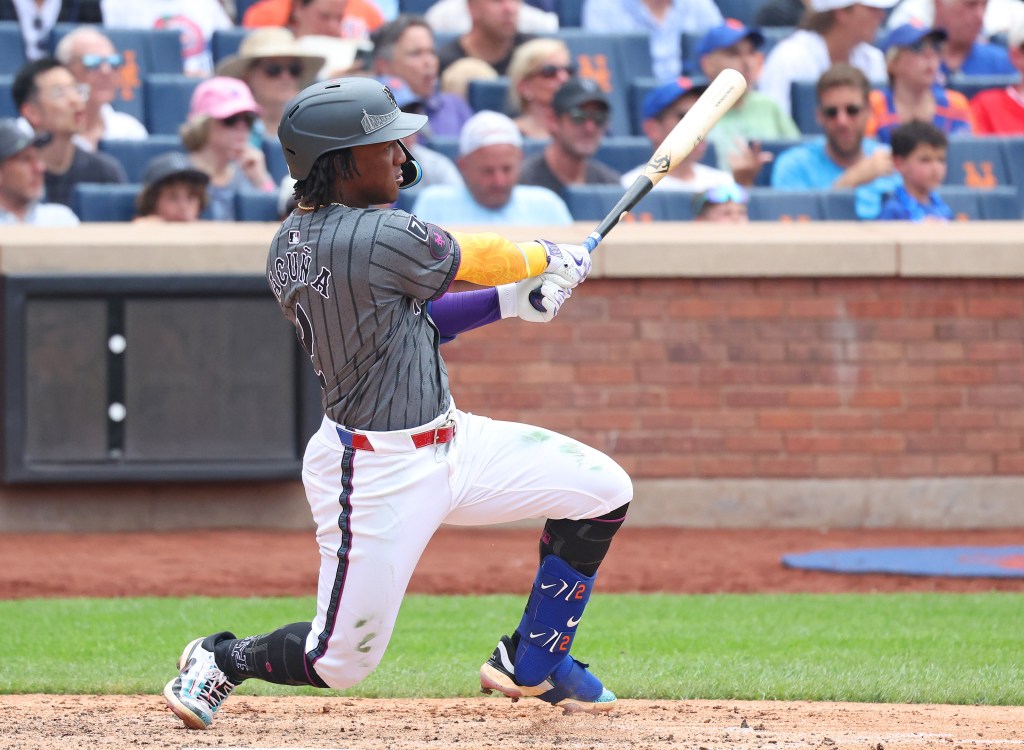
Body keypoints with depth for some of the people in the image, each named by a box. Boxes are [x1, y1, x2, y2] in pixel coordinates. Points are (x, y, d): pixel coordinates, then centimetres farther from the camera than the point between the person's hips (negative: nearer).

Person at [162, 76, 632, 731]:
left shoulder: (289, 245, 3)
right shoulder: (381, 236, -25)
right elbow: (472, 258, -7)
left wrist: (511, 300, 8)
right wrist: (553, 258, 13)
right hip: (378, 473, -10)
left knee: (603, 490, 7)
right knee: (340, 661, 1)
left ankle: (532, 662, 20)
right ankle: (222, 660, 28)